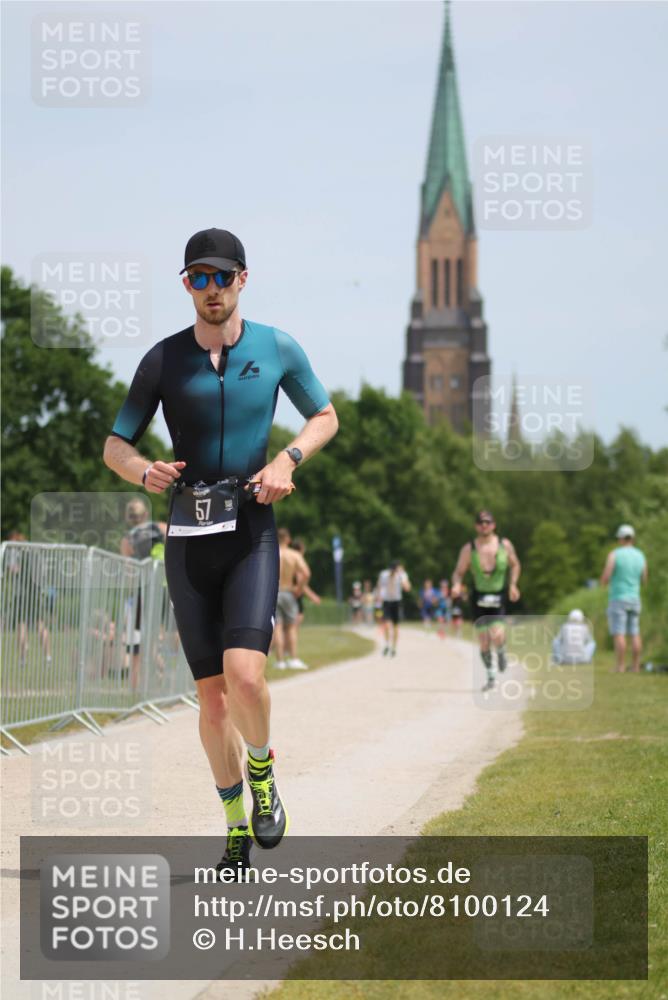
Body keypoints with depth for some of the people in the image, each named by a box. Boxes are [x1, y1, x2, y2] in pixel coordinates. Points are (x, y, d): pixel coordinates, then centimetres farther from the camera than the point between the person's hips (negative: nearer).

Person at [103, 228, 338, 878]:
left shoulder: (277, 349, 1)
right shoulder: (163, 360, 1)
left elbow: (325, 417, 14)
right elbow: (114, 445, 6)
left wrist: (287, 459, -6)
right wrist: (143, 471, -17)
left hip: (251, 534, -1)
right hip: (187, 538, 1)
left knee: (244, 675, -21)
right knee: (212, 693, 3)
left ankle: (261, 770, 10)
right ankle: (238, 827, 18)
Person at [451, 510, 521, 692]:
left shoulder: (505, 545, -4)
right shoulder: (469, 549, -7)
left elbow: (515, 565, 12)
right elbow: (459, 572, -1)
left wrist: (513, 584, 0)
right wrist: (456, 585, -21)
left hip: (499, 597, -1)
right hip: (479, 598, 1)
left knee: (497, 636, -19)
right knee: (484, 641, 2)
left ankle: (501, 653, 16)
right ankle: (491, 677, 20)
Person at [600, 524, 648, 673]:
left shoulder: (614, 554, -10)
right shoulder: (640, 556, 6)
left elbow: (605, 578, -14)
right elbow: (644, 580, 14)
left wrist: (604, 582, 11)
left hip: (618, 599, -5)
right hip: (634, 599, 5)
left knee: (619, 634, -7)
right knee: (634, 634, 9)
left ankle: (620, 667, -11)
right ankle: (636, 667, 7)